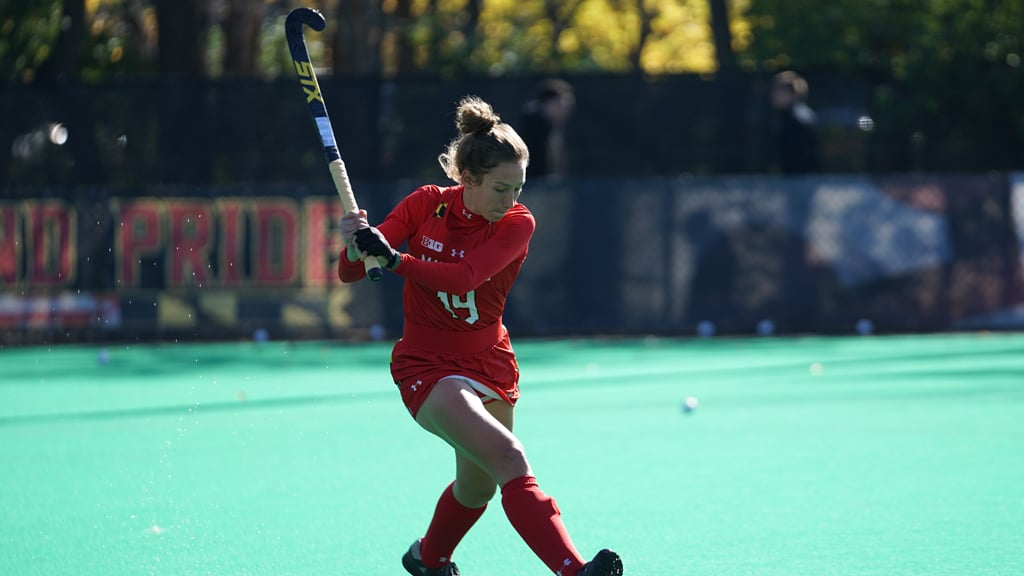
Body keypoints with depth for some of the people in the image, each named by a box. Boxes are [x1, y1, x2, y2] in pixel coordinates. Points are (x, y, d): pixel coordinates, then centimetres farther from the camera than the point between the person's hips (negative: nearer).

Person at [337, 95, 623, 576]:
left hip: (490, 366, 4)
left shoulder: (517, 224, -10)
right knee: (510, 459, -24)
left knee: (478, 488, 16)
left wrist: (393, 258, -42)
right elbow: (350, 273, -9)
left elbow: (464, 276, -29)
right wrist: (355, 247, -32)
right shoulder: (426, 206, -9)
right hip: (428, 368, -4)